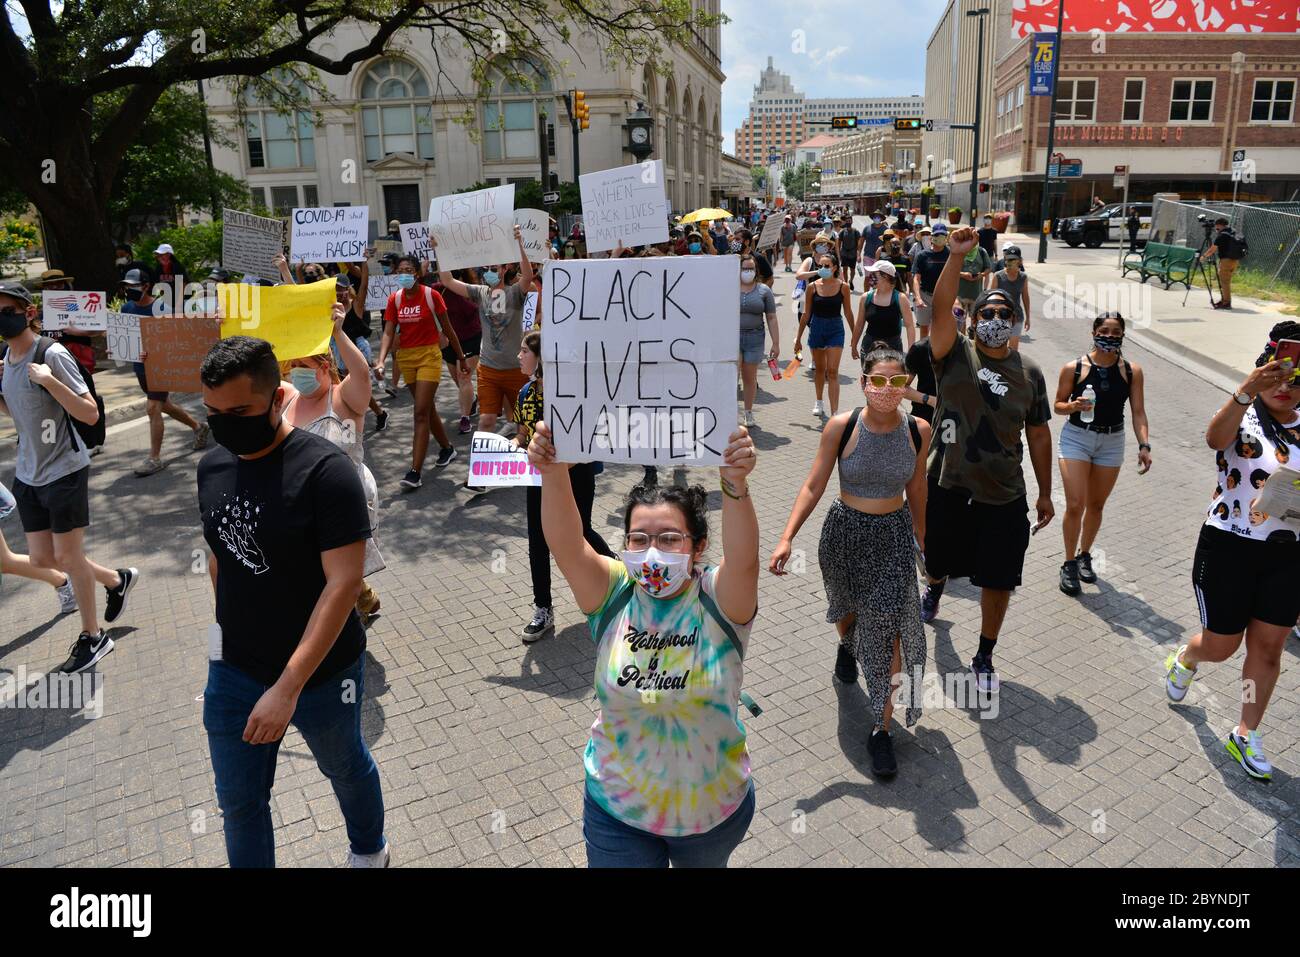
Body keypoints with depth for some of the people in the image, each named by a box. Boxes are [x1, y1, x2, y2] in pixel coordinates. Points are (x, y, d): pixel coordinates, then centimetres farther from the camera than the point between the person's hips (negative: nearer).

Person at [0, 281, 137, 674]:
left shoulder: (52, 354, -17)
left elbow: (90, 414, -20)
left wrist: (50, 381, -31)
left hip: (64, 470, -7)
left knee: (67, 557, 2)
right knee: (41, 560, 12)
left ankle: (92, 637, 19)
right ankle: (118, 580, 35)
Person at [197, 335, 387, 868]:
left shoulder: (325, 469, -23)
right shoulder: (212, 467, -3)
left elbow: (344, 583, -25)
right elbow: (219, 558, 11)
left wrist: (288, 687, -27)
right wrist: (231, 632, 15)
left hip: (320, 673, -4)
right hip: (232, 672, 5)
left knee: (344, 767, 22)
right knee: (239, 802, 15)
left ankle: (369, 850, 52)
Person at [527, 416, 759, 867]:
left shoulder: (718, 600, -18)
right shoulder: (614, 595, -14)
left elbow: (743, 558, -39)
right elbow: (566, 544, -31)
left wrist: (736, 485, -57)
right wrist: (554, 475, -49)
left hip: (714, 808, 1)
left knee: (705, 865, 28)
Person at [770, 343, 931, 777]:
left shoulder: (918, 431, -8)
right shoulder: (842, 427, -14)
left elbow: (916, 490, 6)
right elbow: (814, 486, -12)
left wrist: (920, 539, 16)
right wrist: (786, 538, -20)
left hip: (893, 535, 0)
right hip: (844, 532, 0)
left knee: (889, 627, -8)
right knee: (847, 609, 23)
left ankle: (882, 729, 4)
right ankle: (847, 646, 61)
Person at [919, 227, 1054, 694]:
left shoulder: (1029, 371, 1)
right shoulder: (955, 354, -6)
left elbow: (1039, 434, 7)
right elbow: (941, 308, -24)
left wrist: (1045, 493, 9)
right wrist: (957, 256, -35)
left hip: (1004, 497, 1)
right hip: (949, 488, -1)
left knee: (998, 582, 5)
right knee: (939, 560, 21)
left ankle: (984, 658, 26)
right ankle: (934, 589, 59)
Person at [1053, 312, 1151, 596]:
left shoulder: (1132, 371, -2)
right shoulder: (1074, 368, -8)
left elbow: (1138, 412, -3)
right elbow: (1058, 405, 1)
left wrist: (1144, 445, -15)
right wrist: (1073, 406, -21)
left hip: (1112, 442, 2)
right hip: (1076, 438, -2)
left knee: (1096, 505, 14)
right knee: (1075, 505, -8)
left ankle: (1084, 555, 34)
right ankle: (1069, 564, 8)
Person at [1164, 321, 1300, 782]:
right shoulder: (1241, 420, -9)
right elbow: (1215, 438, -33)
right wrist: (1246, 391, -49)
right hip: (1228, 548, -4)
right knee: (1220, 646, 6)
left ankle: (1246, 735, 25)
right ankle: (1184, 659, 43)